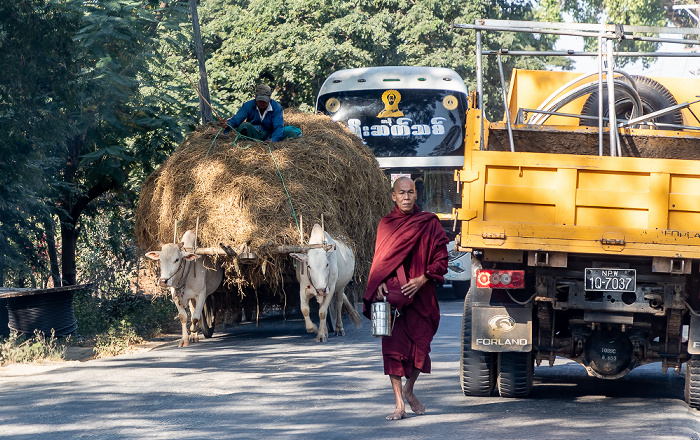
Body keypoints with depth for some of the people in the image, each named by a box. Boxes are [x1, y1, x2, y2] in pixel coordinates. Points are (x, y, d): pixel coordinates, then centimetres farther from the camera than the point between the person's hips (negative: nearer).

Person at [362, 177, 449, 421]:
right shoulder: (386, 224, 9)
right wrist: (379, 284, -4)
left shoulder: (429, 223, 2)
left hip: (420, 295, -1)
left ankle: (409, 391, 30)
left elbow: (441, 259, 2)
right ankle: (399, 405, -1)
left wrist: (421, 280, -12)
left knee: (420, 346, 2)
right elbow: (379, 259, 14)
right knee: (393, 347, -5)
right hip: (391, 294, 1)